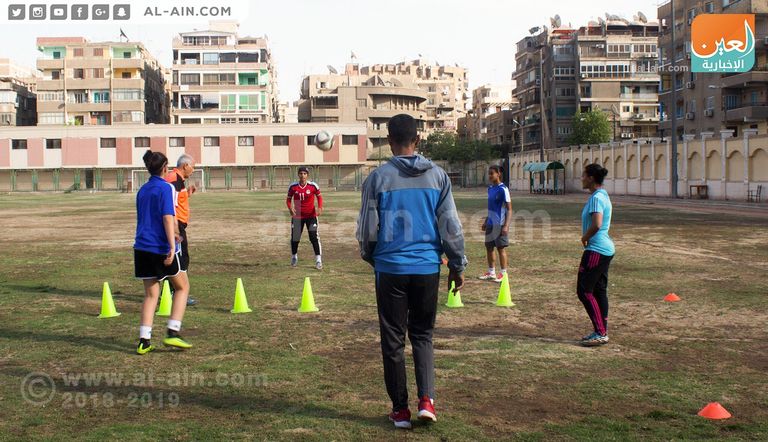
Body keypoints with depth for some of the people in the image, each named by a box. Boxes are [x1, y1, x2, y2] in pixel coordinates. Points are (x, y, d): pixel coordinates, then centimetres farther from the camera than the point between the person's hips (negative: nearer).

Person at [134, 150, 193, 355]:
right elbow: (168, 218, -19)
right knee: (182, 287, 11)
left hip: (142, 247, 6)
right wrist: (172, 246, -23)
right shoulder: (166, 188, -8)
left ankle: (144, 341, 2)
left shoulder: (142, 190, 15)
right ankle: (173, 332, 1)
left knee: (151, 294, 10)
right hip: (162, 247, -6)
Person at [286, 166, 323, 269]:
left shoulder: (313, 186, -10)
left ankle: (318, 260, -4)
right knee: (295, 237, 9)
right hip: (297, 215, 2)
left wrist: (319, 207, -12)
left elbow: (319, 196, 4)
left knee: (314, 237, -10)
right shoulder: (293, 187, -6)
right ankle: (294, 257, 33)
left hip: (311, 215, -2)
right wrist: (290, 208, -15)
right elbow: (288, 199, 5)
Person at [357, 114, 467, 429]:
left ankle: (400, 409, 13)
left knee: (393, 339, 9)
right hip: (427, 268, 2)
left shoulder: (378, 178, -4)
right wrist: (457, 266, 11)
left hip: (391, 269, -2)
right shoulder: (437, 176, 2)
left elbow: (368, 228, -1)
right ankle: (426, 398, -1)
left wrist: (369, 257, 18)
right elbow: (451, 226, 1)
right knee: (422, 334, 16)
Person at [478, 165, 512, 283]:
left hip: (500, 224, -8)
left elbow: (509, 209, -14)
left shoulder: (503, 189, -13)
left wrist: (506, 225, -20)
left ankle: (503, 274, 7)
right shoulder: (490, 188, 11)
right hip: (490, 224, 8)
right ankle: (491, 272, 23)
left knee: (501, 248, -1)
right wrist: (486, 221, 20)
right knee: (489, 247, 12)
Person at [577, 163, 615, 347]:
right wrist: (587, 237, 10)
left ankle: (600, 333, -5)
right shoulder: (602, 195, 14)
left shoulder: (596, 198, -18)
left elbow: (596, 224, -30)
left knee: (584, 291, -6)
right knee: (599, 290, 13)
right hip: (606, 249, 10)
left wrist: (585, 237, -13)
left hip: (596, 250, -10)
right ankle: (602, 331, 18)